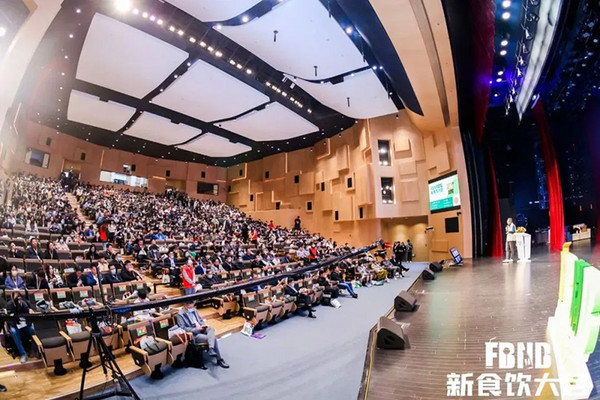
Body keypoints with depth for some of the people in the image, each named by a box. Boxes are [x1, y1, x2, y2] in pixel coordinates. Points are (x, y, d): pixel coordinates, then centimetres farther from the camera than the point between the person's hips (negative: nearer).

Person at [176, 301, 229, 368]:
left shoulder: (194, 310, 13)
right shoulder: (180, 315, -7)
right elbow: (183, 329, -13)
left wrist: (203, 325, -1)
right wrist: (196, 329, -19)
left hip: (201, 329, 6)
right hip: (193, 334, -6)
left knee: (211, 329, -28)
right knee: (213, 338, -25)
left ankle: (211, 349, -40)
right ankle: (219, 359, -17)